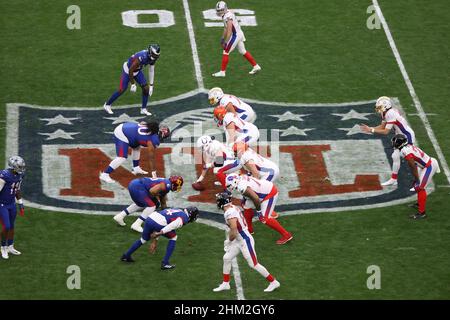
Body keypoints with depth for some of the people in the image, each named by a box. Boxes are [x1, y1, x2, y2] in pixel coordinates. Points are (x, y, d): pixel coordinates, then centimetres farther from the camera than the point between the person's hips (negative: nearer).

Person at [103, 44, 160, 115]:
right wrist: (133, 84, -23)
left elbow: (151, 71, 0)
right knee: (122, 90, -5)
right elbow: (130, 70, -30)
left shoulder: (153, 58, -15)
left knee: (146, 88, -3)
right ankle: (107, 105, 14)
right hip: (128, 70, -7)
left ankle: (143, 109, 10)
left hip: (137, 71, 7)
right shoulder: (141, 57, -40)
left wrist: (151, 85, 2)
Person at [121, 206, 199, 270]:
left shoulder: (177, 210, 31)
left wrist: (155, 241, 34)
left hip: (149, 219, 7)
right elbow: (174, 225, -14)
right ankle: (165, 263, 14)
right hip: (157, 224, -7)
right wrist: (159, 233, -19)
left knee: (143, 240, 32)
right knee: (173, 237, 16)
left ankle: (126, 256, 41)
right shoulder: (184, 217, 6)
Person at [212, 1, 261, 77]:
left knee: (225, 52, -2)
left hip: (235, 35, -10)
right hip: (239, 34, 10)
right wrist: (222, 38, 23)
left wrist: (226, 42, -24)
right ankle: (255, 66, 26)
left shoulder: (228, 17, -24)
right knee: (243, 51, 19)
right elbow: (226, 28, 18)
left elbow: (229, 31, -25)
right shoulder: (226, 15, 7)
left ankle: (222, 71, 4)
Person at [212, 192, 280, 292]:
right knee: (226, 258, 14)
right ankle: (225, 284, 26)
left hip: (245, 241, -10)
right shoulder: (234, 208, 2)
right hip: (239, 241, 10)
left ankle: (273, 282, 10)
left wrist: (229, 240, -7)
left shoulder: (230, 213, -26)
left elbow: (233, 233, -28)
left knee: (254, 264, 0)